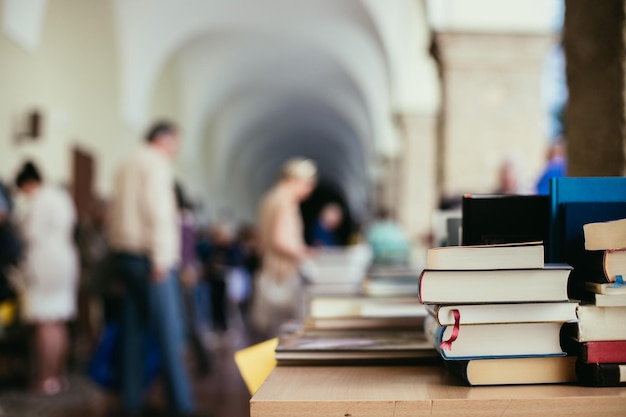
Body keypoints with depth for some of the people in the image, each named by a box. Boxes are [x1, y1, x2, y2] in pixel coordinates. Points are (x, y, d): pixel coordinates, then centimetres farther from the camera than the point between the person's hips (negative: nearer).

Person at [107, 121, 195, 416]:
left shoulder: (126, 167, 20)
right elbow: (156, 210, -17)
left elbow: (114, 214, 21)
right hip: (149, 257, -9)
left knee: (134, 331, 10)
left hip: (124, 255, 9)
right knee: (169, 333, -8)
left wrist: (119, 250, 19)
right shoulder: (156, 164, -7)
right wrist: (161, 258, -18)